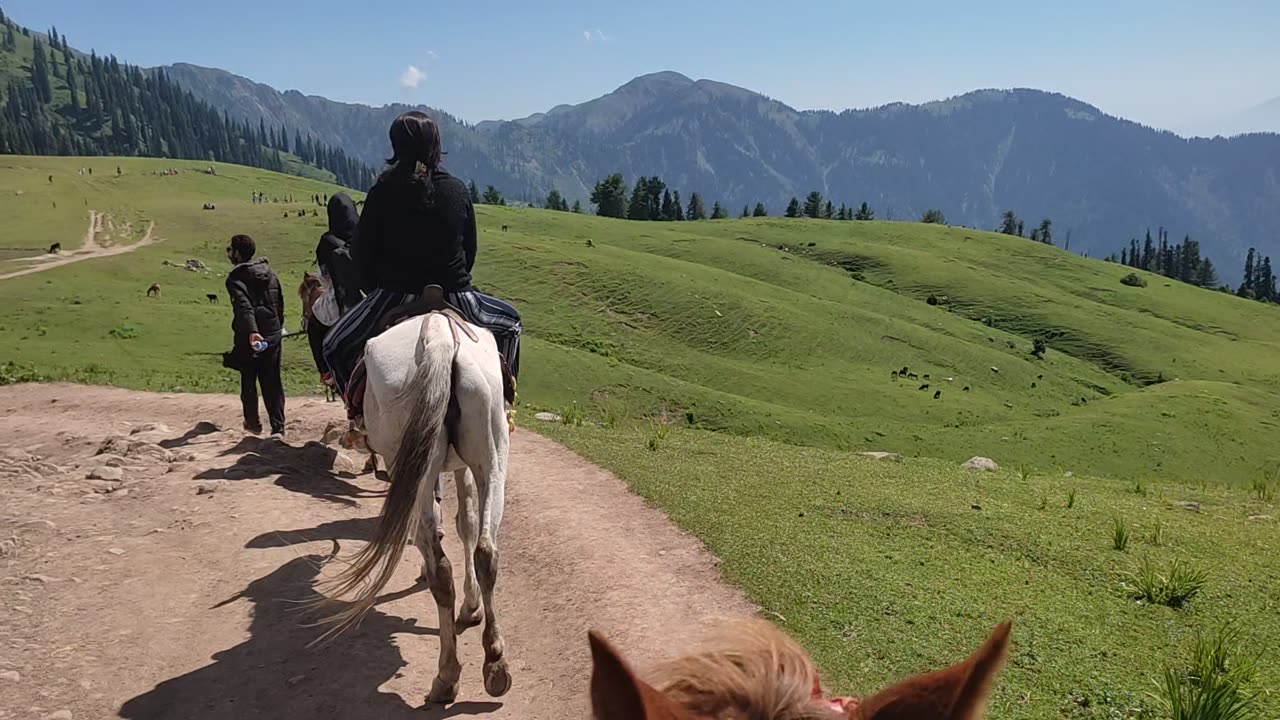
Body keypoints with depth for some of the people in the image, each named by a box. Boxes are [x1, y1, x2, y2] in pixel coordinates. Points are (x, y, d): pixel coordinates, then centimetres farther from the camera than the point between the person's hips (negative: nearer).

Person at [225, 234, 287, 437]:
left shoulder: (236, 278, -10)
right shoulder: (270, 274, 10)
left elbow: (244, 306, -25)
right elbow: (280, 302, 15)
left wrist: (252, 331, -36)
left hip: (249, 337, -5)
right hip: (273, 335, 5)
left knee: (248, 381, 14)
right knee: (273, 382, 4)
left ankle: (252, 422, 25)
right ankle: (278, 427, -5)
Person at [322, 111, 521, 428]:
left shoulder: (382, 191, -6)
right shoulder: (458, 190, -2)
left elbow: (363, 252, -1)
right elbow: (471, 249, 6)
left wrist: (376, 292, 15)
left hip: (394, 295, -1)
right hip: (455, 296, 1)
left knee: (335, 346, 19)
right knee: (510, 321, 28)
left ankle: (359, 405, 8)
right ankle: (502, 398, 22)